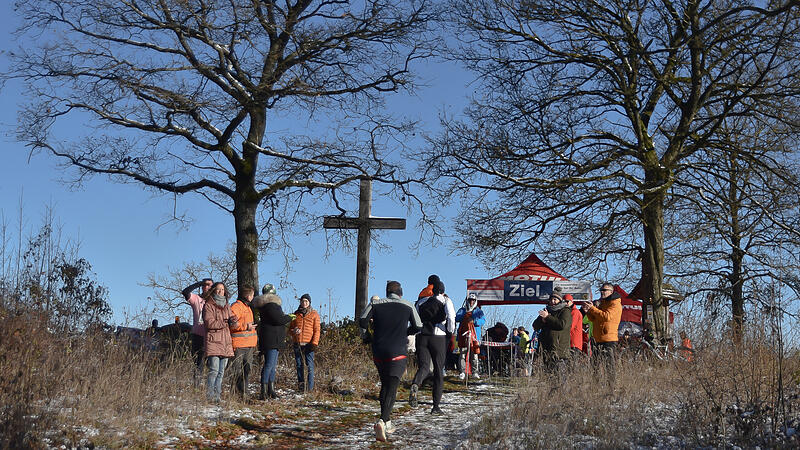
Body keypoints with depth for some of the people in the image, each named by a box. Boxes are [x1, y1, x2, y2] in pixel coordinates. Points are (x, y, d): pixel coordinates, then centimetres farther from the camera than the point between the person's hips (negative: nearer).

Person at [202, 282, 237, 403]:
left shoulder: (227, 306, 20)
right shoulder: (208, 306, 1)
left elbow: (233, 323, 15)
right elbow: (210, 323, -11)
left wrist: (233, 320, -8)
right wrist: (225, 322, -15)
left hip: (225, 342, 6)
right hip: (213, 342, -6)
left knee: (221, 372, 6)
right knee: (214, 370, -13)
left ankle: (217, 394, 10)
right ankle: (211, 395, -10)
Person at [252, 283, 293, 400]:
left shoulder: (264, 305, 18)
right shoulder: (271, 305, -14)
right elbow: (278, 319, -20)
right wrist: (289, 317, -2)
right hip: (271, 339, -10)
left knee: (273, 365, 14)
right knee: (269, 364, -12)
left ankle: (271, 390, 19)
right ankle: (264, 391, -14)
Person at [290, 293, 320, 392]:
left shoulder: (314, 314, 5)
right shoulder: (296, 314, 14)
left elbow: (317, 330, 1)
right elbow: (291, 327, 20)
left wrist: (314, 343, -11)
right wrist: (293, 331, -4)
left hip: (308, 344, -4)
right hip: (297, 344, 4)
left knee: (310, 365, -7)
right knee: (299, 365, 6)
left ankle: (310, 387, -5)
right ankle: (300, 386, 14)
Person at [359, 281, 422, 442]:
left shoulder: (375, 304, 4)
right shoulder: (408, 306, 3)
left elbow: (362, 321, -4)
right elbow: (417, 327, 5)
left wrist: (371, 326, 18)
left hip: (378, 352, 3)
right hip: (398, 353, -3)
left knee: (385, 385, 19)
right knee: (391, 388, -6)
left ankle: (387, 423, 21)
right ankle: (382, 421, -27)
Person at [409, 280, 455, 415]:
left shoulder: (422, 302, 15)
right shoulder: (446, 301, 4)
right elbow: (451, 317, -14)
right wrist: (450, 332, -2)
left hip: (422, 337, 2)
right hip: (439, 338, -2)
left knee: (424, 367, -4)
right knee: (439, 371, 8)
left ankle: (415, 385, -41)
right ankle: (436, 406, 8)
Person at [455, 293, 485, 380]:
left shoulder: (479, 311, 15)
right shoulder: (462, 310, 16)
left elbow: (483, 320, -1)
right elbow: (456, 318, 2)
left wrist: (474, 321, -19)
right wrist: (464, 315, -15)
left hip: (475, 335, 0)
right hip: (463, 335, 0)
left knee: (474, 354, 0)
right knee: (462, 354, -6)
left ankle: (474, 372, 11)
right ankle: (462, 372, -1)